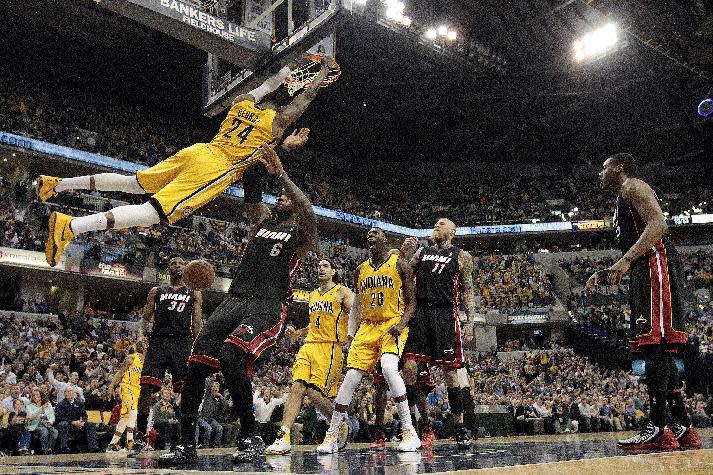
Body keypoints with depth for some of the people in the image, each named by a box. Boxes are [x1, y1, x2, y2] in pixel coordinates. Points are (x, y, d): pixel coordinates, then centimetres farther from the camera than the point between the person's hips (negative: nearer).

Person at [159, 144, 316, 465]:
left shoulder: (300, 233, 6)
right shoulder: (263, 222, 23)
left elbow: (309, 212, -15)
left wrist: (280, 174, -18)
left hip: (267, 308, -6)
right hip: (234, 301, 6)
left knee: (231, 356, -32)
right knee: (196, 366, -9)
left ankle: (250, 437, -17)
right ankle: (186, 445, 3)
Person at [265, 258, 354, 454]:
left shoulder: (342, 292, 3)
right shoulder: (312, 295, 23)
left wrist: (350, 338, -19)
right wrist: (297, 332, 16)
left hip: (330, 347, -6)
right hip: (309, 345, 6)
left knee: (315, 392, -14)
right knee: (297, 387, -11)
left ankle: (340, 426, 11)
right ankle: (284, 438, -16)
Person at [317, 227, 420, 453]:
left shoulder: (399, 264, -1)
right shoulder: (361, 270, 13)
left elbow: (412, 302, -2)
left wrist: (401, 324, -19)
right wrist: (351, 334, 8)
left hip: (393, 324, -5)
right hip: (368, 326, 5)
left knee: (389, 368, -30)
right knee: (350, 378, -3)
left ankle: (409, 432, -22)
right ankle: (331, 436, 7)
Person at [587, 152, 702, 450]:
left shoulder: (632, 186, 2)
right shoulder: (624, 202, 31)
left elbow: (658, 224, -17)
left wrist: (626, 259, -26)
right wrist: (602, 275, 24)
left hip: (656, 266, -10)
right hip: (645, 273, 10)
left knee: (655, 345, -15)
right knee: (655, 348, 6)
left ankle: (657, 429, -18)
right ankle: (683, 429, 8)